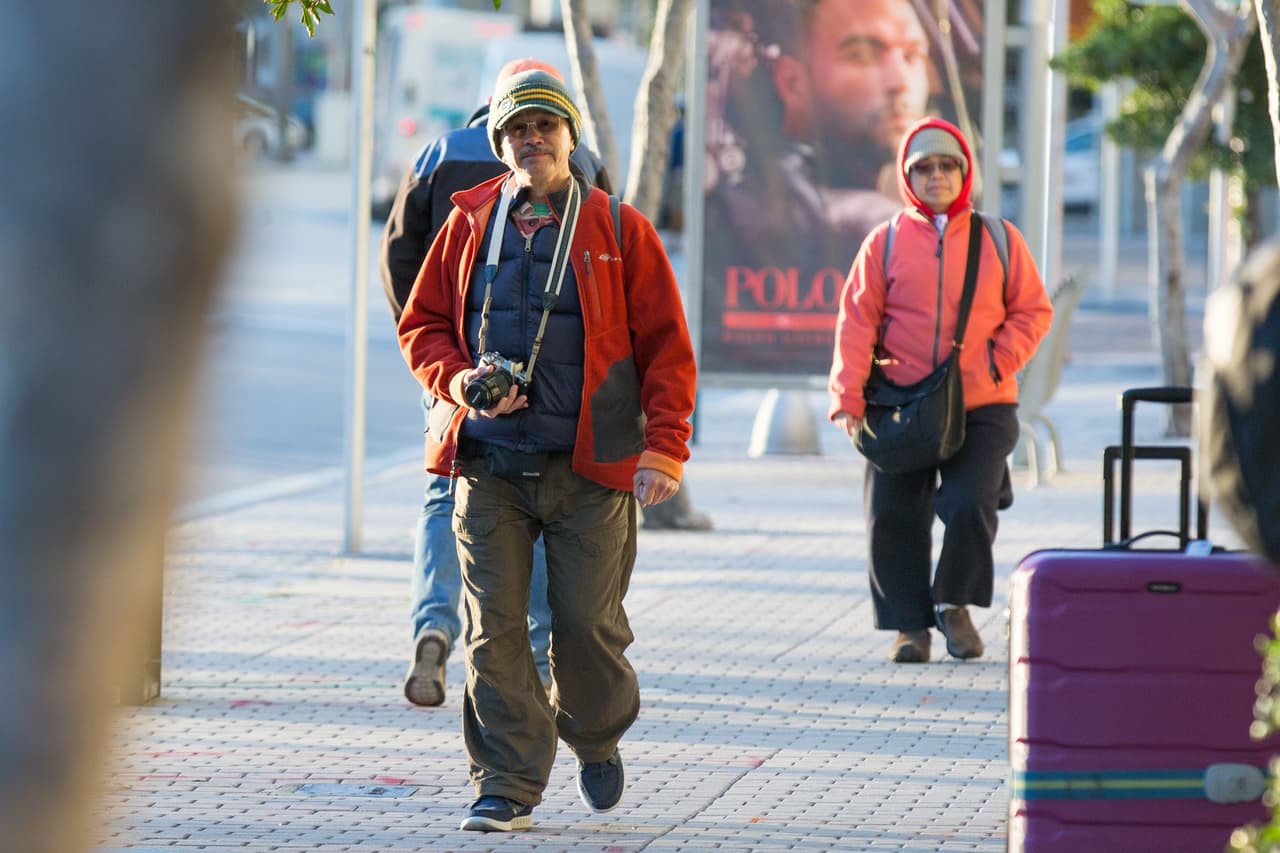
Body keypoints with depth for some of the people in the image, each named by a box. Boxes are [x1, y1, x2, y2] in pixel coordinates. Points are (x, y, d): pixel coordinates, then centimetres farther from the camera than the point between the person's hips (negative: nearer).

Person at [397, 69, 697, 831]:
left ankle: (596, 738, 31)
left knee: (588, 624, 1)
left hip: (590, 466, -2)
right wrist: (458, 381, -6)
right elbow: (422, 324, 16)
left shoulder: (620, 230, 3)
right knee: (494, 628, -4)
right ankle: (508, 786, 3)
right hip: (488, 461, 2)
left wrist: (664, 448, -7)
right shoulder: (469, 226, 8)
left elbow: (666, 346, 2)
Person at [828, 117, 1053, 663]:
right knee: (892, 516, -2)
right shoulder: (886, 242, 6)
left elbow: (1034, 310, 11)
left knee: (969, 504, -17)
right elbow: (857, 321, 3)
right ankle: (910, 623, 14)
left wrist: (1001, 358, -6)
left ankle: (954, 603, 7)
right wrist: (848, 396, -7)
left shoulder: (998, 240, 8)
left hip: (983, 409, -1)